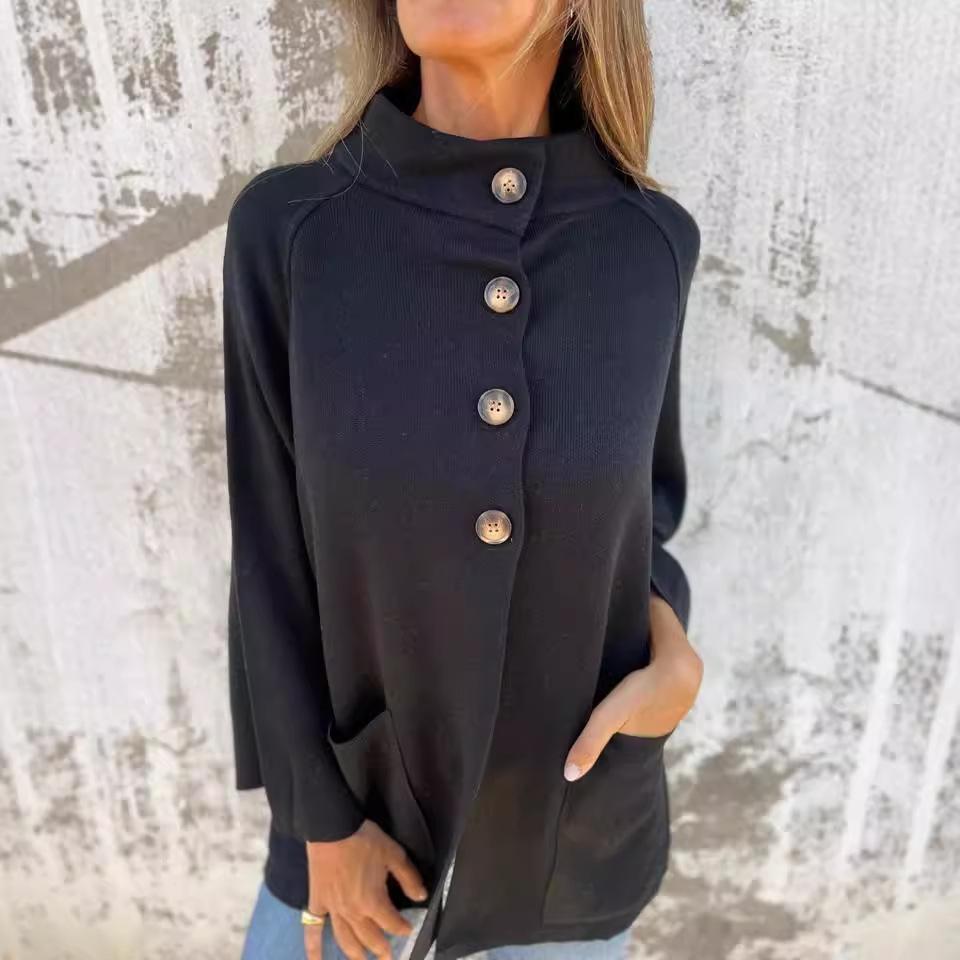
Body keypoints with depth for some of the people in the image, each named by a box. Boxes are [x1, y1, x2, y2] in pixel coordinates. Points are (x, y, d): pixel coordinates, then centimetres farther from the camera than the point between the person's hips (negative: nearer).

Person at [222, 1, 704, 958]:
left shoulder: (648, 241, -14)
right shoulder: (287, 230, -19)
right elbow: (276, 547, -12)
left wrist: (668, 642, -18)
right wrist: (318, 817, -7)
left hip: (574, 796, 2)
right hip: (369, 791, 0)